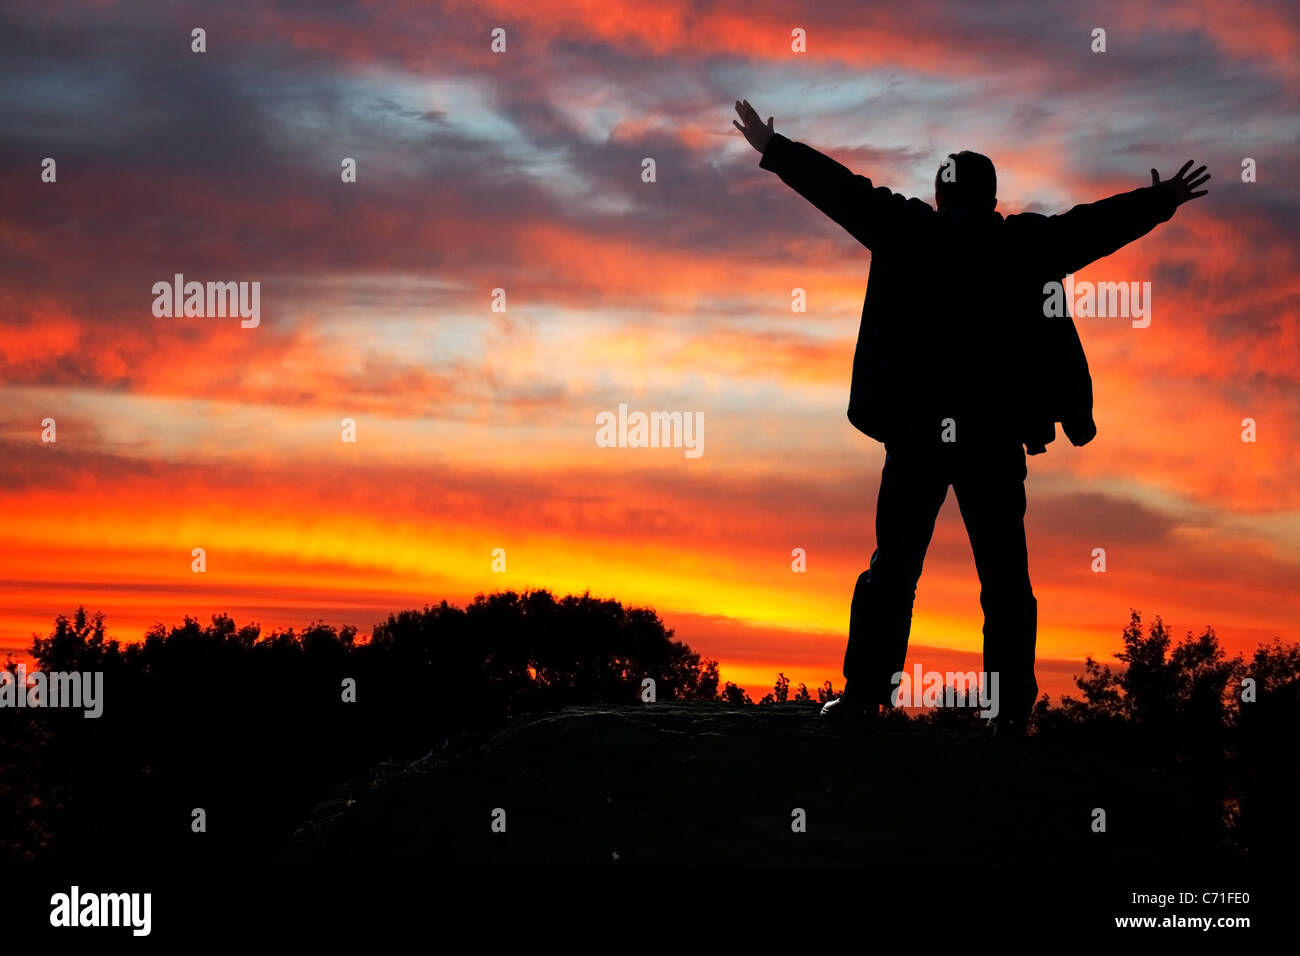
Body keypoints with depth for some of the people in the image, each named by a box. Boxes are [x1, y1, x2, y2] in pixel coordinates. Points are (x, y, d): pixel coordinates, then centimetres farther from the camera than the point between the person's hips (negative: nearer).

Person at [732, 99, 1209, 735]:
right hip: (997, 439, 0)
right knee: (1005, 575, 4)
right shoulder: (1026, 244, 3)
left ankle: (865, 692, 3)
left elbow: (841, 190, 7)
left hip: (916, 433, 0)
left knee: (894, 566, 6)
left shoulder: (909, 233, 1)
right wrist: (1163, 200, 30)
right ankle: (1011, 708, 0)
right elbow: (1098, 223, 14)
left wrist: (771, 149, 18)